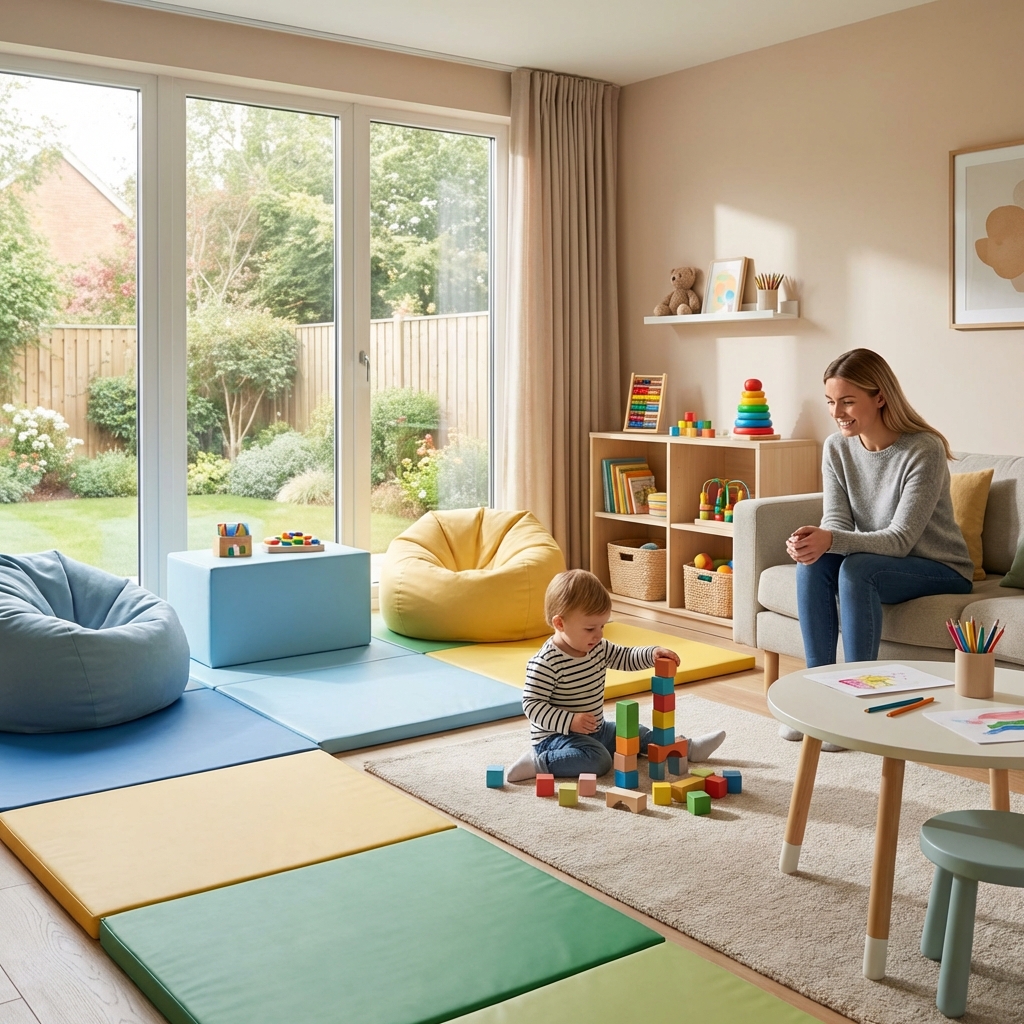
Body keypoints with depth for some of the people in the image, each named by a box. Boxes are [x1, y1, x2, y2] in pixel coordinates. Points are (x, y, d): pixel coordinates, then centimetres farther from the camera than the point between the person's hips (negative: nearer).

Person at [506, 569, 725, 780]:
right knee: (598, 760, -30)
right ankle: (539, 762, -24)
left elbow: (625, 658, 11)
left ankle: (689, 748, 22)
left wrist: (652, 654, -9)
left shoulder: (598, 648, -1)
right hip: (557, 735, -9)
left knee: (636, 733, 11)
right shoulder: (546, 663, -25)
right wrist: (569, 721, -34)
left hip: (596, 730, 9)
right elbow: (532, 704, -24)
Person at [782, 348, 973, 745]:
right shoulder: (836, 447, -5)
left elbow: (901, 539, -27)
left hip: (940, 569, -5)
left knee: (857, 569, -32)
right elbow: (836, 522, -9)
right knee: (812, 563, -22)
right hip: (877, 559, 6)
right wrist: (814, 540, -34)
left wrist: (831, 540, -43)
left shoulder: (924, 450, -23)